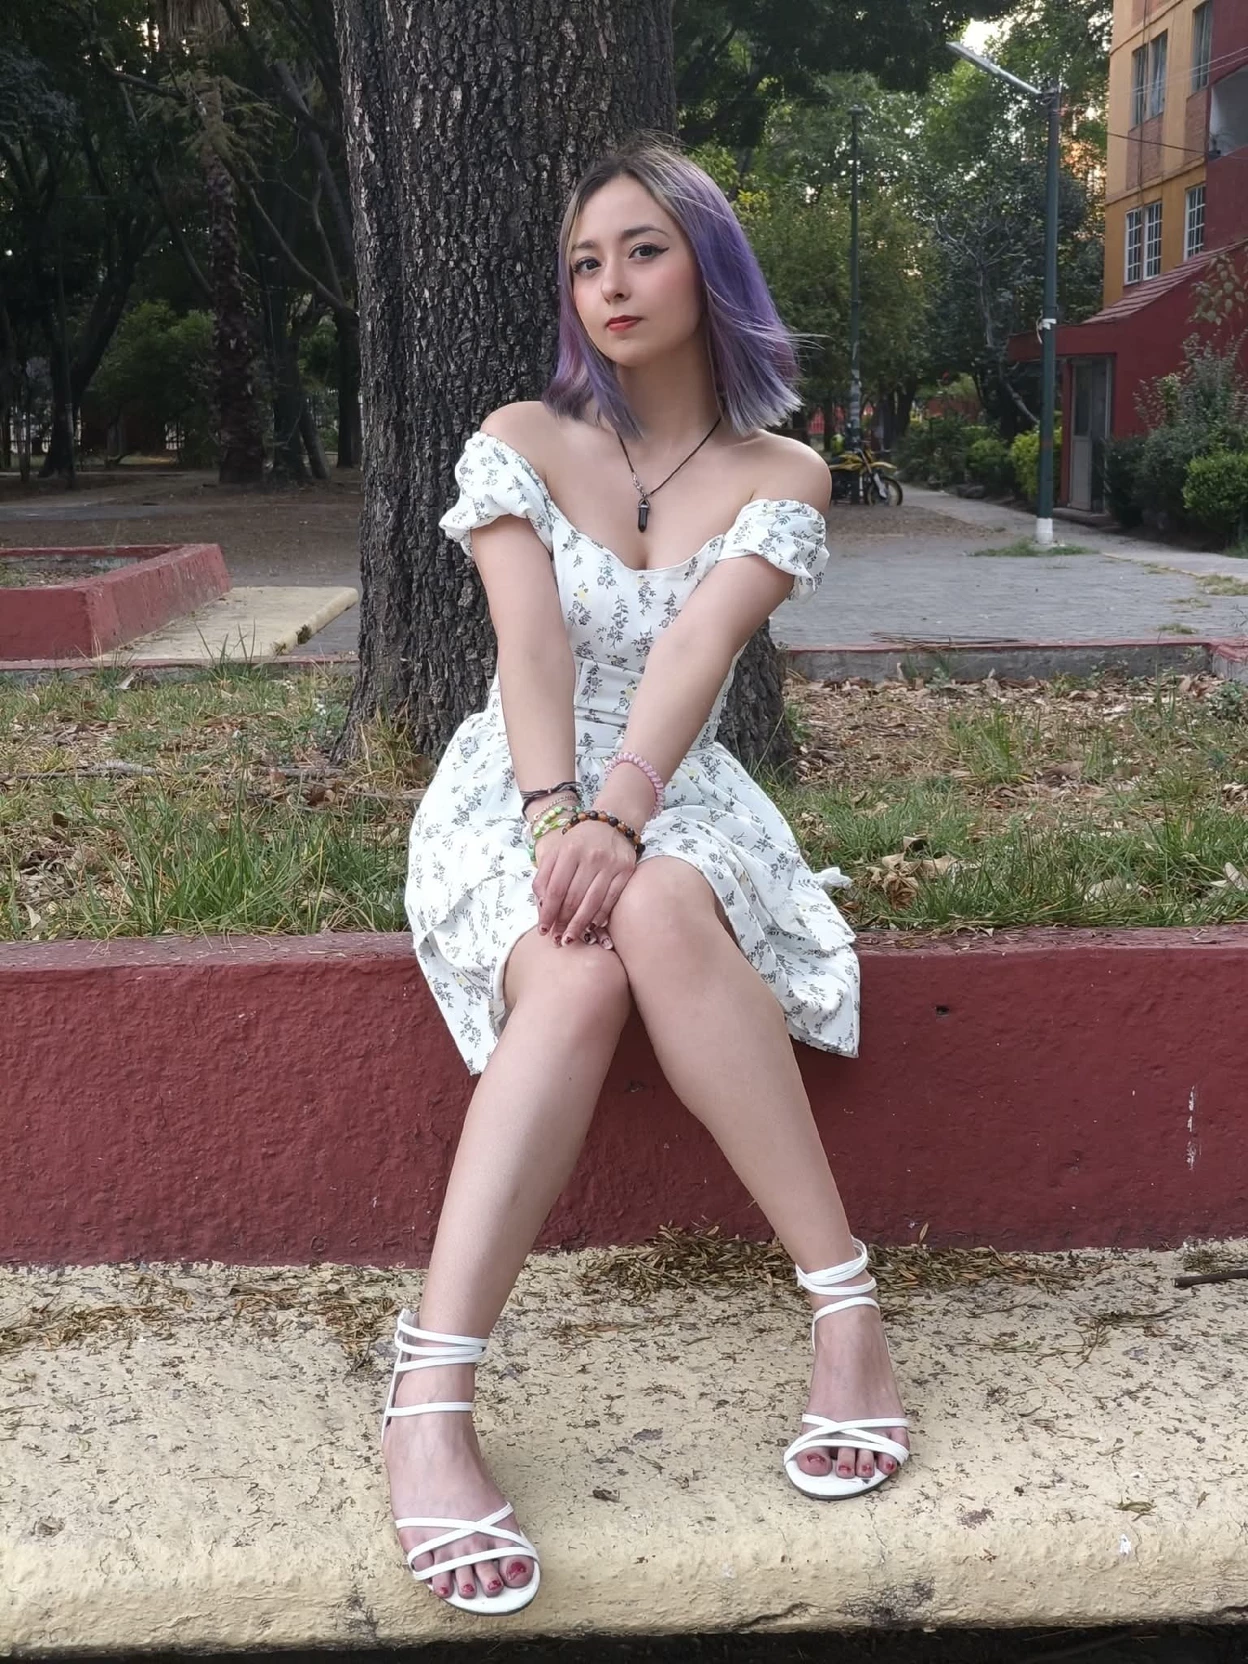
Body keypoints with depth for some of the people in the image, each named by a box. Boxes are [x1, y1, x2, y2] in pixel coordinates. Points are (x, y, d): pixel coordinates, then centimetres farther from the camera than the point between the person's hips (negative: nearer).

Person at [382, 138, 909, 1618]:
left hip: (675, 799, 0)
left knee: (657, 916, -39)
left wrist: (617, 817, -30)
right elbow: (533, 645, -10)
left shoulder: (780, 479, 5)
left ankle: (844, 1306, -32)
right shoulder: (521, 442, 6)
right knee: (578, 975, -37)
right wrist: (557, 817, -28)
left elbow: (700, 647, -14)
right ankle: (429, 1401, -43)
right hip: (514, 798, 0)